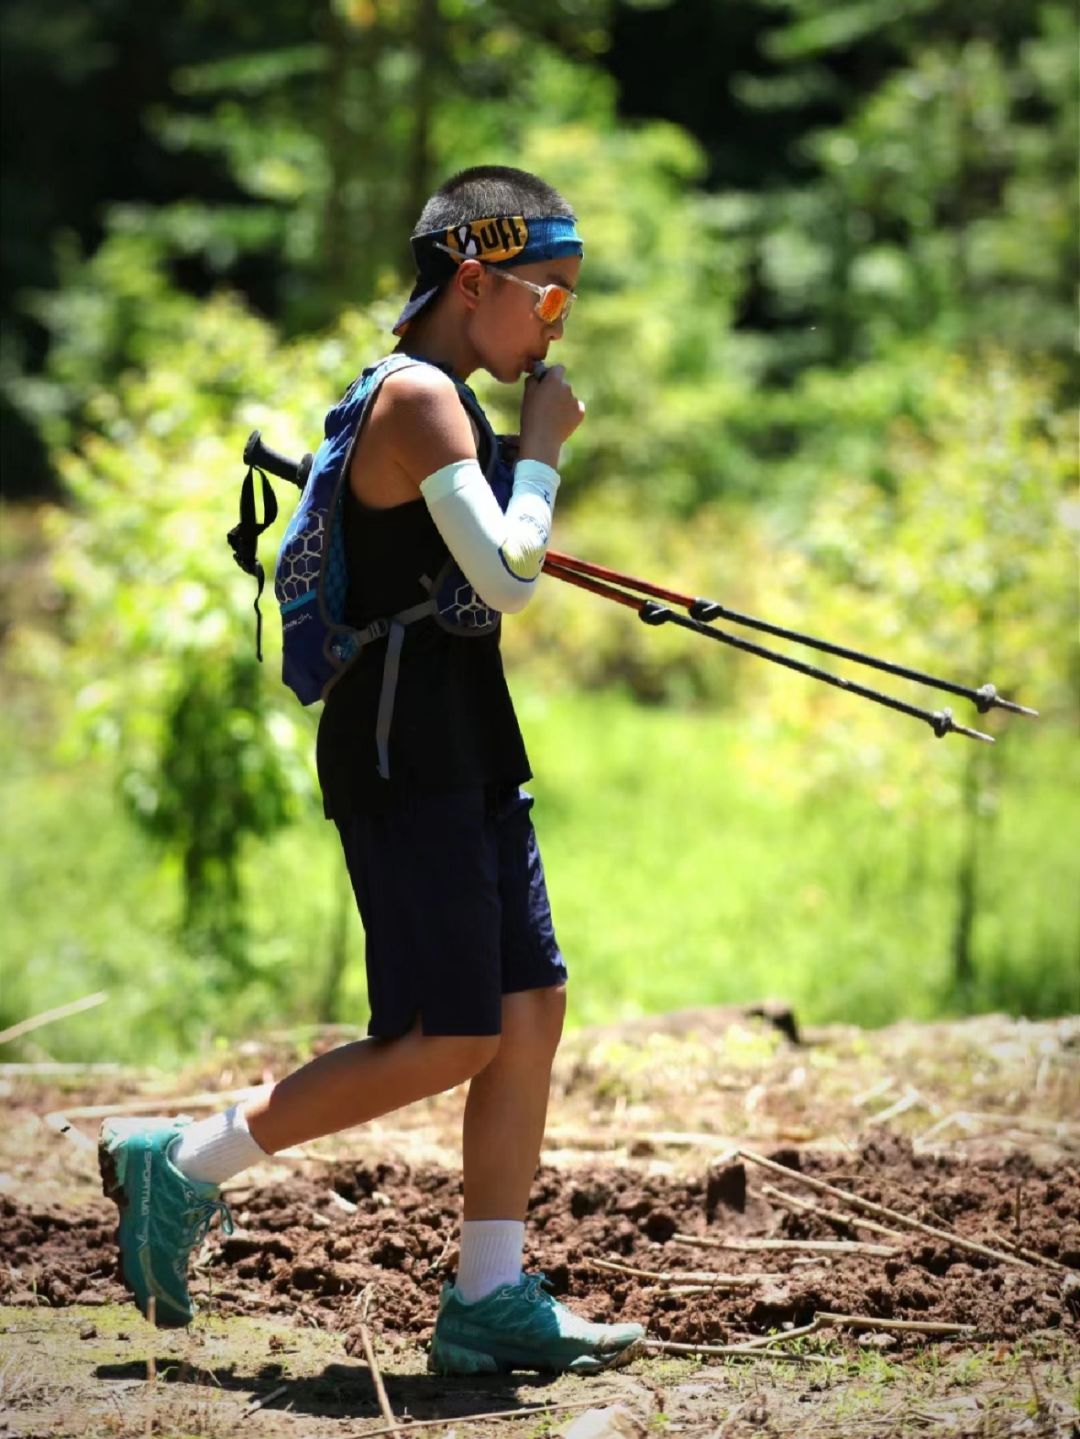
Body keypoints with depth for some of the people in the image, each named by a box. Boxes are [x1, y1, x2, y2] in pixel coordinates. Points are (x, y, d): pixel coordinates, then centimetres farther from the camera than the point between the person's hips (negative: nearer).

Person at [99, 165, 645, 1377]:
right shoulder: (420, 397, -13)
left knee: (530, 1012, 5)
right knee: (449, 1040, -10)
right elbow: (507, 574, -20)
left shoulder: (433, 399, 18)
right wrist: (543, 443, -10)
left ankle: (489, 1303, 7)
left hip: (464, 753, 10)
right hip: (405, 758, -10)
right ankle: (179, 1166, 2)